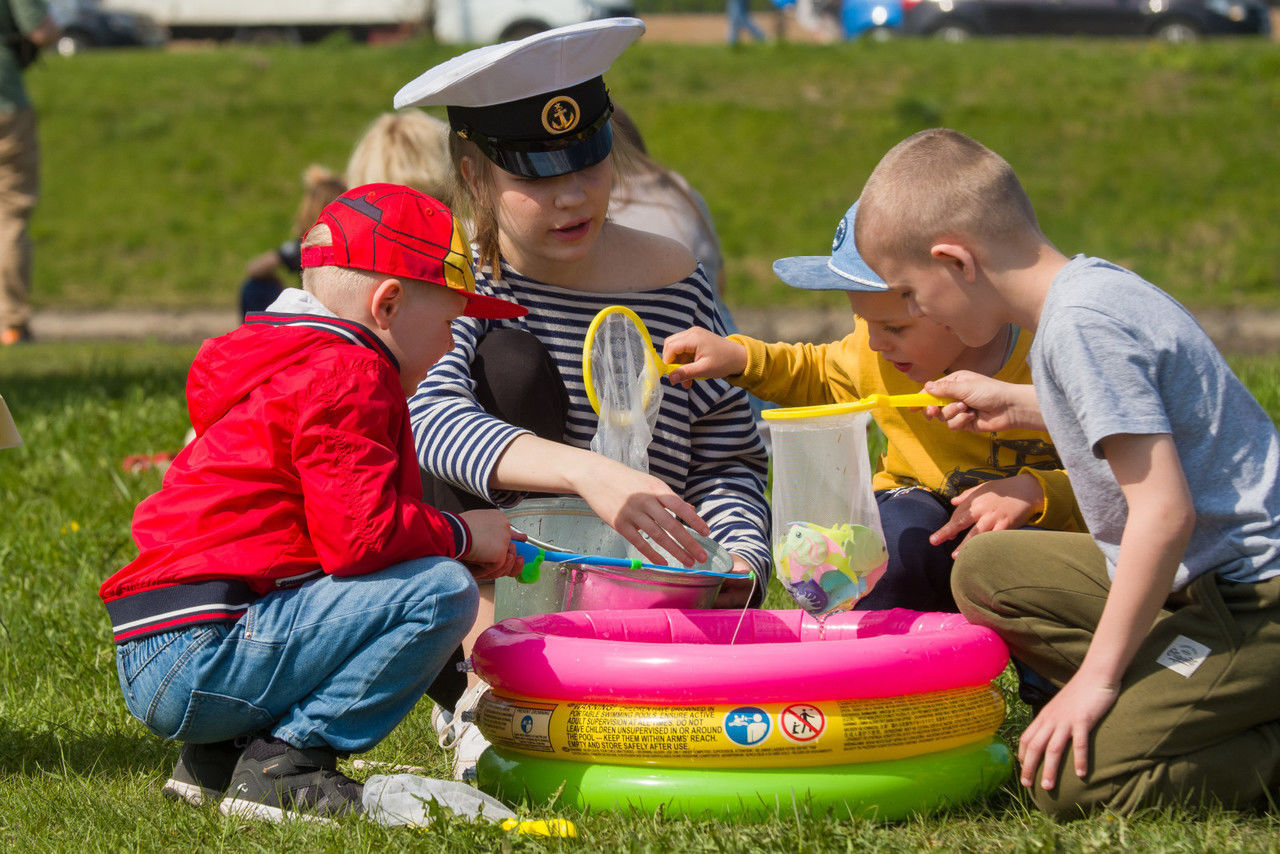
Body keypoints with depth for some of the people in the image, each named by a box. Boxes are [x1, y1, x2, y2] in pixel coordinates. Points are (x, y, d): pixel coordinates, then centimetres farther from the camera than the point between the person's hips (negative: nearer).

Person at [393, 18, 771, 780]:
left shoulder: (671, 282, 1)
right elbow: (429, 413, -28)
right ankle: (486, 692, -22)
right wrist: (586, 472, -44)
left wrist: (739, 561, -19)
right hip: (472, 603, -1)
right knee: (512, 365, -23)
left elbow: (728, 458, 4)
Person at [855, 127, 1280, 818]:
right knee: (984, 572, 17)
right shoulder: (1095, 286, 9)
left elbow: (1164, 512, -25)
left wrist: (1097, 678, -19)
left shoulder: (1082, 325, -20)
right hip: (1196, 579, 10)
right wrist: (1020, 406, 23)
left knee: (1069, 780, -21)